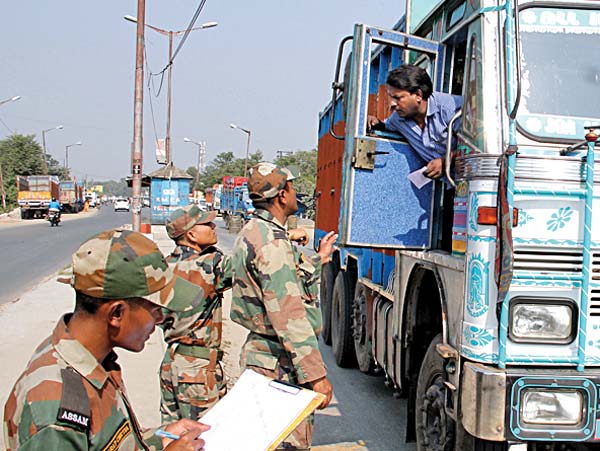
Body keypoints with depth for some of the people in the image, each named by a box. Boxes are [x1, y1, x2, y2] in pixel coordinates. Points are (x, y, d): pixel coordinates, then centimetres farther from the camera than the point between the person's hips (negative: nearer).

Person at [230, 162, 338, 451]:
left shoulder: (251, 233, 14)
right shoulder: (272, 241, -20)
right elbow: (288, 314, -25)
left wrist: (319, 258, 29)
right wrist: (316, 374, -24)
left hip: (260, 351, 11)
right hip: (280, 363, -10)